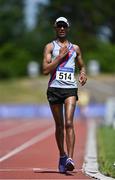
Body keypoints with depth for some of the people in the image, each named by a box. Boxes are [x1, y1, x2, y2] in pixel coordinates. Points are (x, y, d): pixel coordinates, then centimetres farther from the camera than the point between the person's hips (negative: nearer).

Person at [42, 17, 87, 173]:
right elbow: (45, 70, -5)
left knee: (69, 123, -15)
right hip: (54, 88, 0)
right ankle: (62, 155, 23)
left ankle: (70, 158, -22)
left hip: (70, 88, 0)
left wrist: (83, 74, 4)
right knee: (59, 125, 7)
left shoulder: (75, 48, 15)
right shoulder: (50, 47, 6)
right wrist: (60, 56, -9)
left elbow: (82, 66, 27)